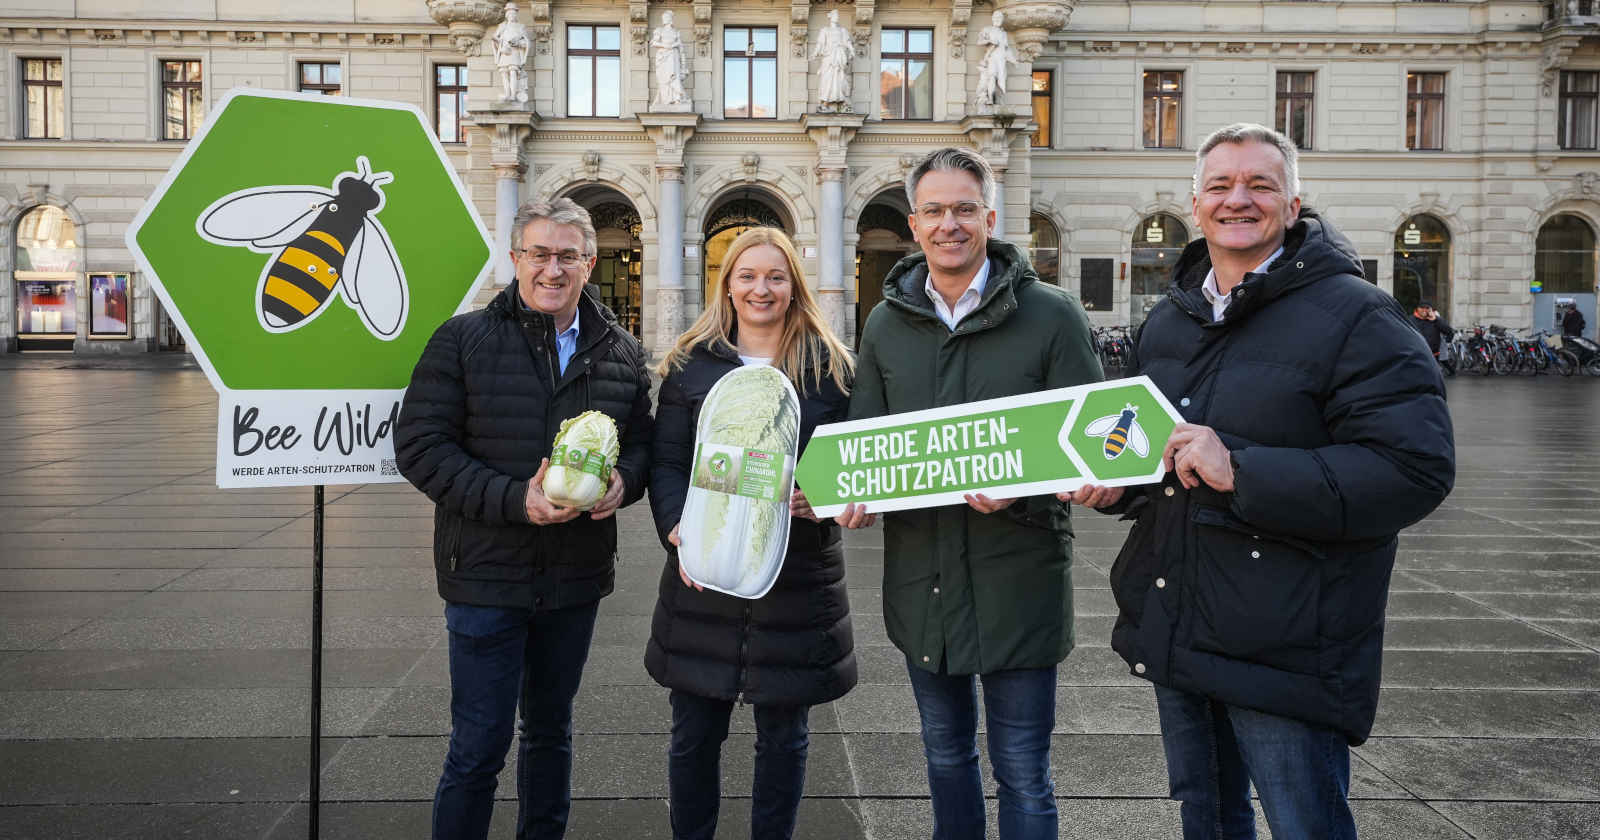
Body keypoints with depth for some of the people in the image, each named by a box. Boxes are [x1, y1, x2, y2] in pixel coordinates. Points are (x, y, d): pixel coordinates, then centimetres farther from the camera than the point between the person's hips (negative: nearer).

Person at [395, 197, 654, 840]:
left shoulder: (622, 353, 5)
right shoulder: (463, 341, -6)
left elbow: (642, 442, 12)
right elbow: (419, 446, -11)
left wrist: (622, 483, -12)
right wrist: (514, 499, -22)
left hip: (577, 576, 4)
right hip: (486, 574, -4)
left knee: (551, 729, 20)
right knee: (478, 746, 2)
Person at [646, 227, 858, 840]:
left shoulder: (831, 368, 4)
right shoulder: (690, 364, 5)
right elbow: (666, 462, 2)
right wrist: (680, 533, -14)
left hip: (797, 576, 0)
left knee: (783, 736, 12)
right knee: (694, 733, 10)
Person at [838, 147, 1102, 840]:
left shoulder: (1052, 316, -6)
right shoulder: (886, 323, 7)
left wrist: (1016, 489, -25)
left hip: (1017, 580, -4)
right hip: (920, 577, 4)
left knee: (1022, 775, 7)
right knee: (945, 757, 22)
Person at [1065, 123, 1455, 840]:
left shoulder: (1356, 316, -11)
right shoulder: (1167, 321, 12)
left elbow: (1416, 468, -22)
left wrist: (1242, 472, -27)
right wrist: (1114, 481, 2)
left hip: (1285, 646, -6)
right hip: (1173, 633, 7)